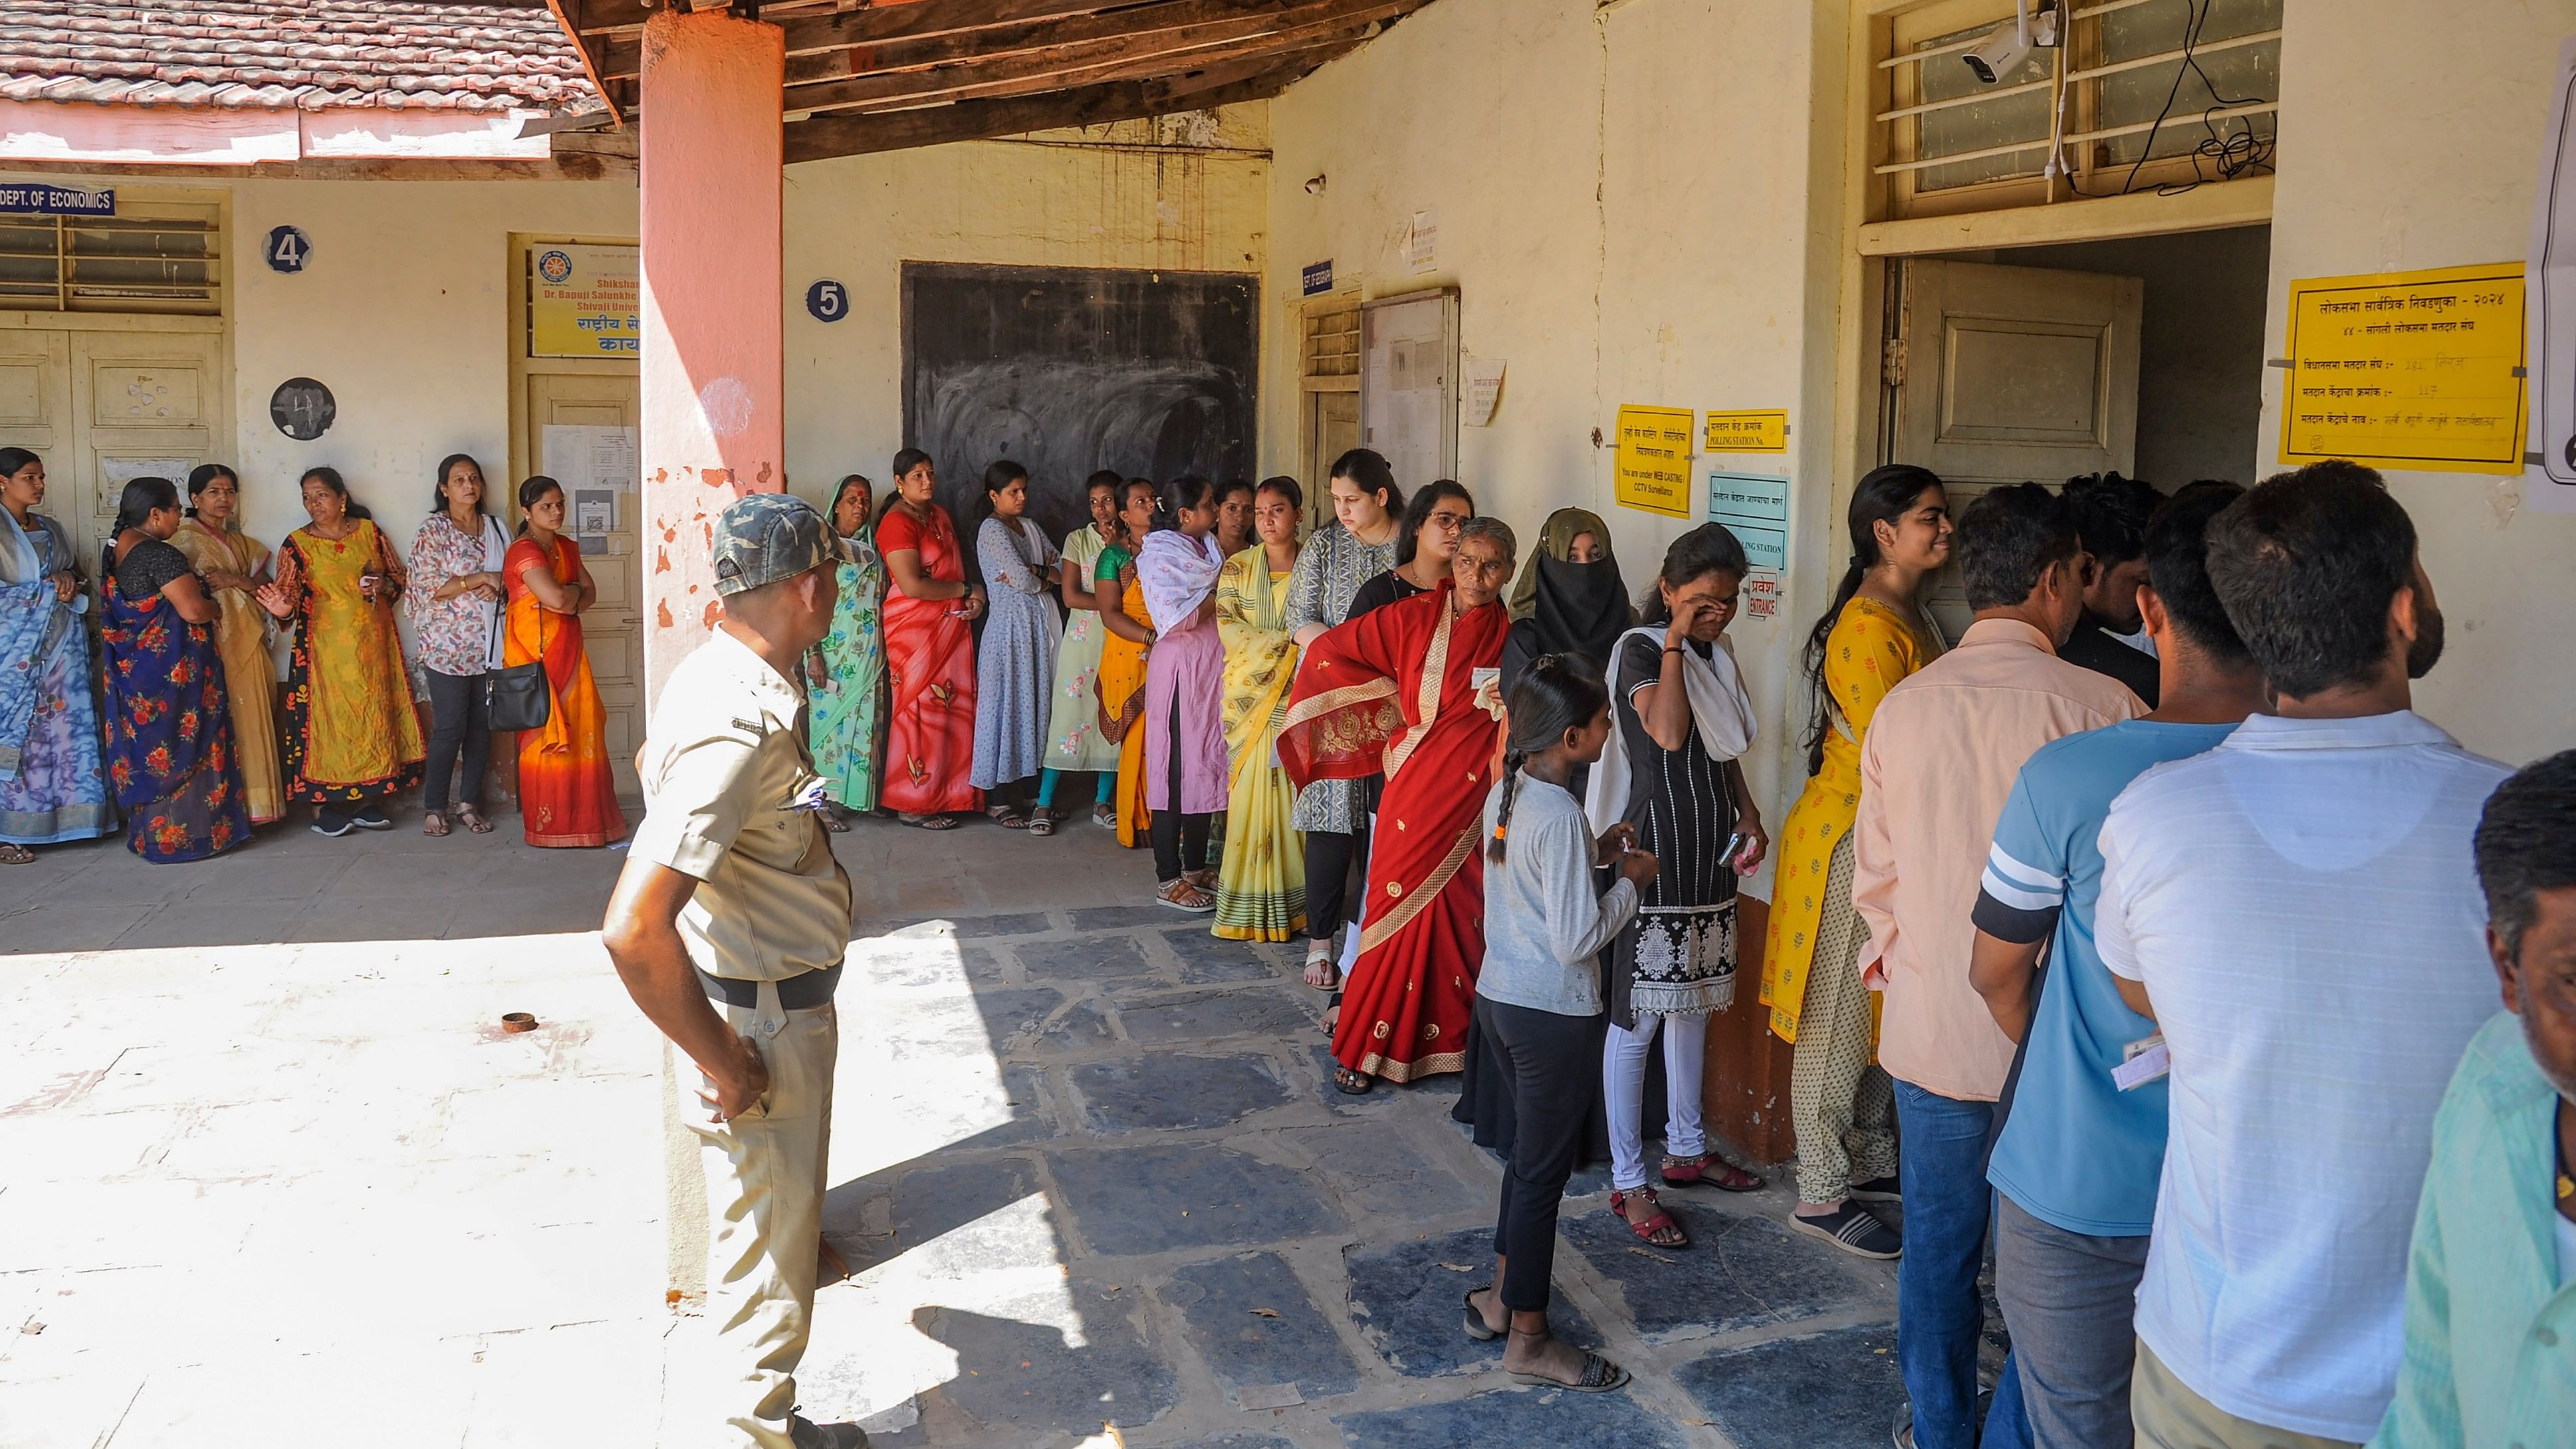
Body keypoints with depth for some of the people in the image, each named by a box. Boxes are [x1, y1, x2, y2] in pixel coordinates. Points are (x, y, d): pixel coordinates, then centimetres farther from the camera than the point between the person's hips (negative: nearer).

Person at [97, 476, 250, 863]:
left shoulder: (116, 549, 9)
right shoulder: (160, 555, -19)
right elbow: (193, 610, -24)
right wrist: (216, 608, -2)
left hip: (132, 667, 9)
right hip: (174, 668, -9)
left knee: (146, 742, 15)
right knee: (182, 745, -1)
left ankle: (146, 832, 22)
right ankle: (184, 835, 3)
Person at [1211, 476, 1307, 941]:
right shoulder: (1238, 567, 8)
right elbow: (1227, 629, -3)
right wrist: (1286, 641, -12)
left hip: (1299, 698, 0)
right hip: (1250, 694, 0)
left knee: (1295, 794, -3)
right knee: (1251, 794, -3)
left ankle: (1296, 904, 4)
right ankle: (1250, 909, 2)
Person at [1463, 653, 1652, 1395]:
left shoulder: (1505, 792, 2)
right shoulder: (1561, 817, -25)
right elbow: (1578, 939, -23)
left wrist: (1595, 852, 7)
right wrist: (1631, 881, -9)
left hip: (1499, 995, 9)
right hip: (1553, 1015, -9)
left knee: (1531, 1152, 24)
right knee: (1543, 1168, 4)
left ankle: (1500, 1295, 36)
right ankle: (1529, 1340, 17)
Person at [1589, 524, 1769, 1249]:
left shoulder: (1715, 657, 12)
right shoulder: (1640, 650, -12)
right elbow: (1669, 733, -29)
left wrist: (1748, 815, 8)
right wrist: (1675, 642, -24)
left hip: (1709, 857, 9)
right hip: (1654, 855, -8)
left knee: (1693, 1002, 18)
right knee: (1637, 1018, -5)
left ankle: (1685, 1149, 32)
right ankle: (1628, 1182, 3)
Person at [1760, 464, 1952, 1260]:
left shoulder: (1911, 616, 11)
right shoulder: (1872, 629, -20)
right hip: (1853, 841, -10)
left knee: (1885, 1012, 18)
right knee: (1838, 1021, 0)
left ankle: (1872, 1163, 32)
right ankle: (1821, 1194, 10)